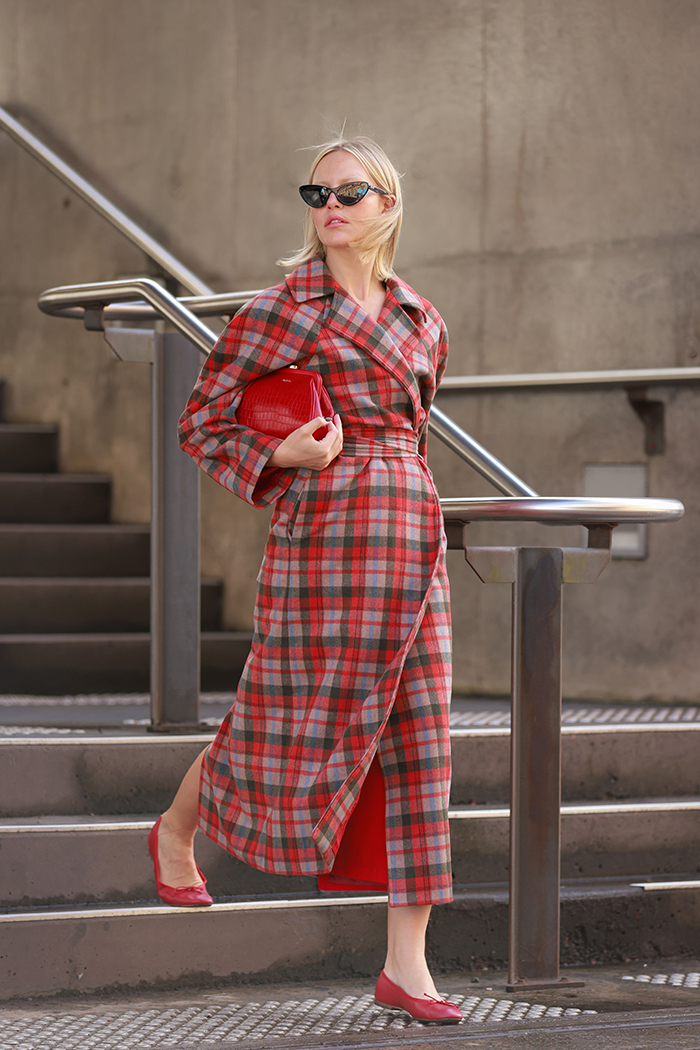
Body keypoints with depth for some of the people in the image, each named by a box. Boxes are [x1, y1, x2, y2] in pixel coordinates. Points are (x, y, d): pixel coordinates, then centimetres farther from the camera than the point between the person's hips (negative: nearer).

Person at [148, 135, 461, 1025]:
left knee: (414, 741, 2)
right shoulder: (282, 309, -3)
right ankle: (176, 829, 33)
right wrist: (279, 459, -14)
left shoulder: (419, 319, 13)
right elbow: (201, 423, 0)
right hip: (325, 532, -5)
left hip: (414, 538, 5)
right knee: (303, 721, 1)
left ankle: (405, 964, 5)